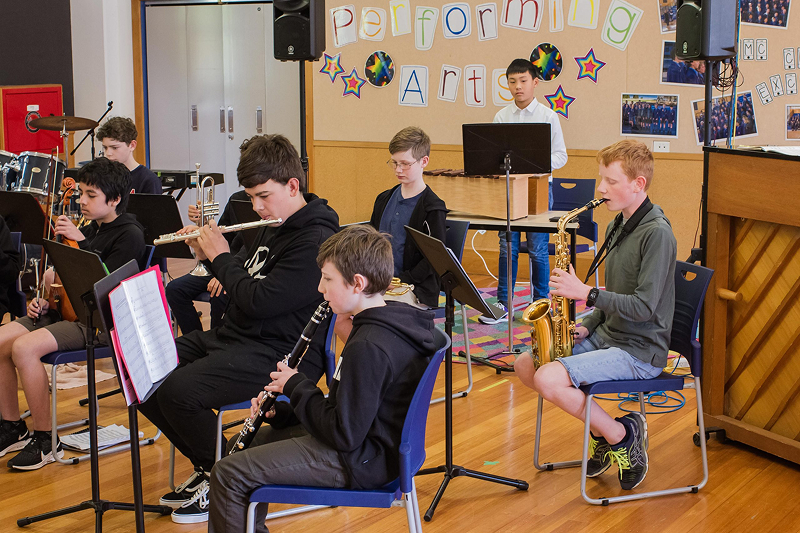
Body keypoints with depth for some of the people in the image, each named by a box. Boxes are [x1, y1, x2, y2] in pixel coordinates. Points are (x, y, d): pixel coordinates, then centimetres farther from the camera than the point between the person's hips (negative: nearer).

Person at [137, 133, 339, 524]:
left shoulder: (316, 240, -19)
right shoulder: (274, 226, 12)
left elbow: (258, 301, -25)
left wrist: (221, 257, -10)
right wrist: (207, 253, 9)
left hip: (278, 355, -10)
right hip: (233, 337, 10)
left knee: (177, 390, -28)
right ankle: (205, 463, 15)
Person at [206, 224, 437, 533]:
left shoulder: (367, 347, -28)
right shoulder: (392, 322, 4)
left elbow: (344, 434, -26)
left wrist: (297, 386, -13)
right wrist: (283, 412, 4)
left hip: (359, 461, -11)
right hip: (371, 441, 11)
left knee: (228, 474, -11)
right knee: (255, 438, 25)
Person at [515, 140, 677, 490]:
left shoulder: (656, 233, -18)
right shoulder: (618, 225, 12)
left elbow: (644, 306, -23)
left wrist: (585, 293, -22)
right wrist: (586, 327, 4)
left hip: (639, 350, -10)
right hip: (607, 336, 10)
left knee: (548, 380, -24)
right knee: (525, 365, 4)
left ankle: (622, 435, -4)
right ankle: (603, 429, 8)